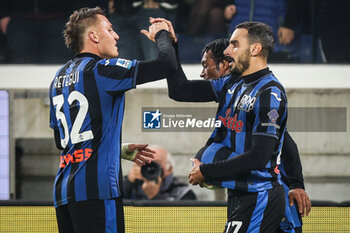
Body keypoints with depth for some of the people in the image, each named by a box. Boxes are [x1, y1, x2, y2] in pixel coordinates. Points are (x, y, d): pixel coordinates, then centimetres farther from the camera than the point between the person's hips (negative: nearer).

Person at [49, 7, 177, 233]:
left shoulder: (59, 79, 19)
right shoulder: (102, 70, -6)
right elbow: (167, 64, -11)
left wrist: (121, 151, 27)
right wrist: (161, 34, 11)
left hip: (63, 189, 8)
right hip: (95, 189, -8)